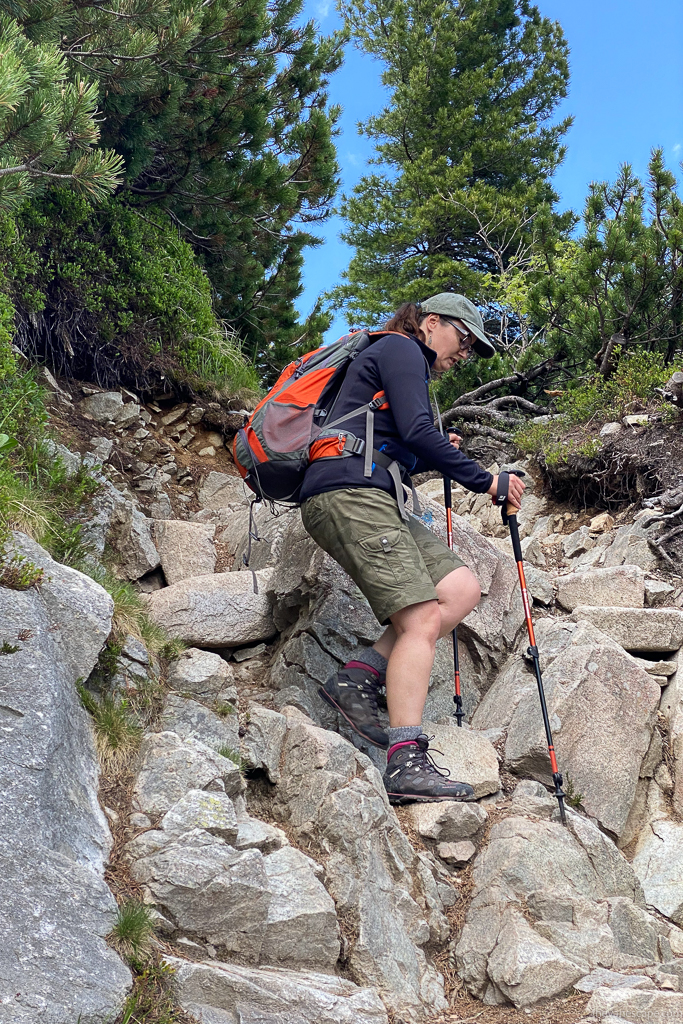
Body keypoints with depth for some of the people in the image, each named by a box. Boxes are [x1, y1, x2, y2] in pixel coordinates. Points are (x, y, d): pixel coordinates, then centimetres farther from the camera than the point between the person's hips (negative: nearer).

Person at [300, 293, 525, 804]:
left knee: (462, 589, 0)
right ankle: (408, 764, -21)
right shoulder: (400, 349, 2)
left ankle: (358, 678, -5)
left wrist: (437, 456, 14)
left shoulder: (407, 363, 31)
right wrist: (484, 479, -8)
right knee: (423, 619, -16)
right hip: (348, 494, -10)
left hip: (374, 502, 10)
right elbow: (416, 431, -13)